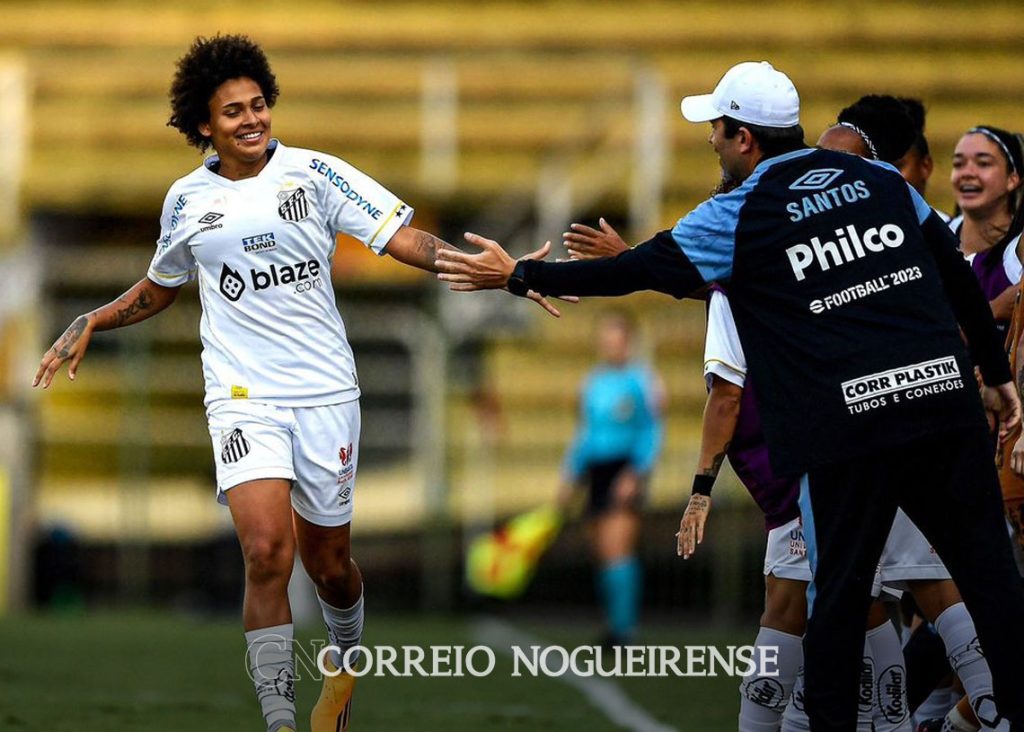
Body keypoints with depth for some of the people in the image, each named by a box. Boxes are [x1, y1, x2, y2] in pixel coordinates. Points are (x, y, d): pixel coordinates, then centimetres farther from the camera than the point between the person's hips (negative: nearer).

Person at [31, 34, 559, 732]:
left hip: (325, 388, 0)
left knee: (326, 560, 10)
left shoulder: (313, 173, -1)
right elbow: (160, 288, 25)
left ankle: (347, 664, 42)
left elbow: (403, 237, -8)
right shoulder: (188, 200, 7)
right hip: (243, 394, 0)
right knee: (266, 550, -20)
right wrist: (91, 322, 11)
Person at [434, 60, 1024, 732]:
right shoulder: (882, 181, 14)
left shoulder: (739, 216, 1)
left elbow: (636, 271, 3)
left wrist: (518, 276, 12)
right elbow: (961, 278, 16)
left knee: (839, 589, 6)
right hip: (947, 397, 3)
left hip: (846, 424, -3)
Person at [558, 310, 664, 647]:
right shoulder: (593, 382, 16)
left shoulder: (641, 379, -4)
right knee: (602, 552, 5)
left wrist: (635, 475, -17)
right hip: (597, 471, 7)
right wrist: (570, 478, 19)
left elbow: (652, 433, -7)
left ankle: (624, 628, -19)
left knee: (617, 548, -17)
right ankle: (616, 628, 12)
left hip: (627, 472, -7)